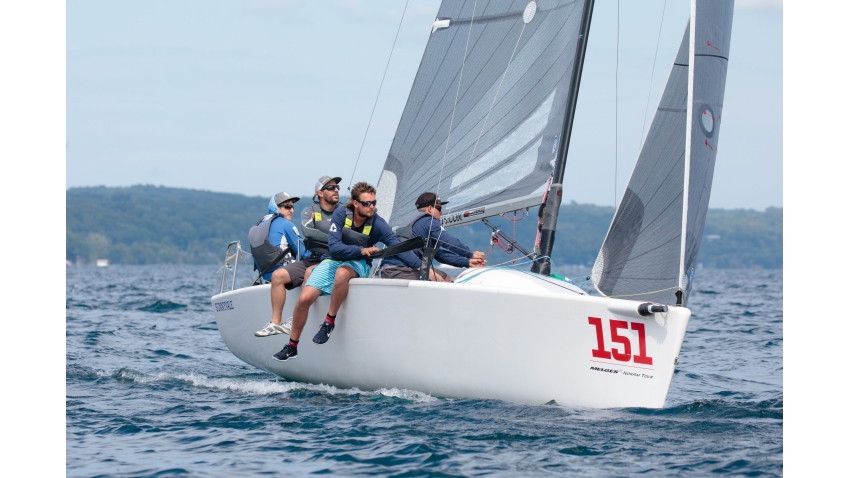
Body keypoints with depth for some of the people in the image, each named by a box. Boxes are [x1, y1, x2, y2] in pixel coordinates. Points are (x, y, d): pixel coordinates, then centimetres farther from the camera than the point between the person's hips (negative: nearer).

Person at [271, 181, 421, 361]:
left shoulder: (377, 224, -15)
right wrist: (361, 250, -34)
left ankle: (330, 321, -19)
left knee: (342, 272, -39)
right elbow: (334, 246, -21)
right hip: (332, 260, 1)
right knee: (304, 299, -18)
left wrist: (420, 267, -35)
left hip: (357, 264, -1)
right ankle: (292, 346, 3)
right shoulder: (341, 214, -14)